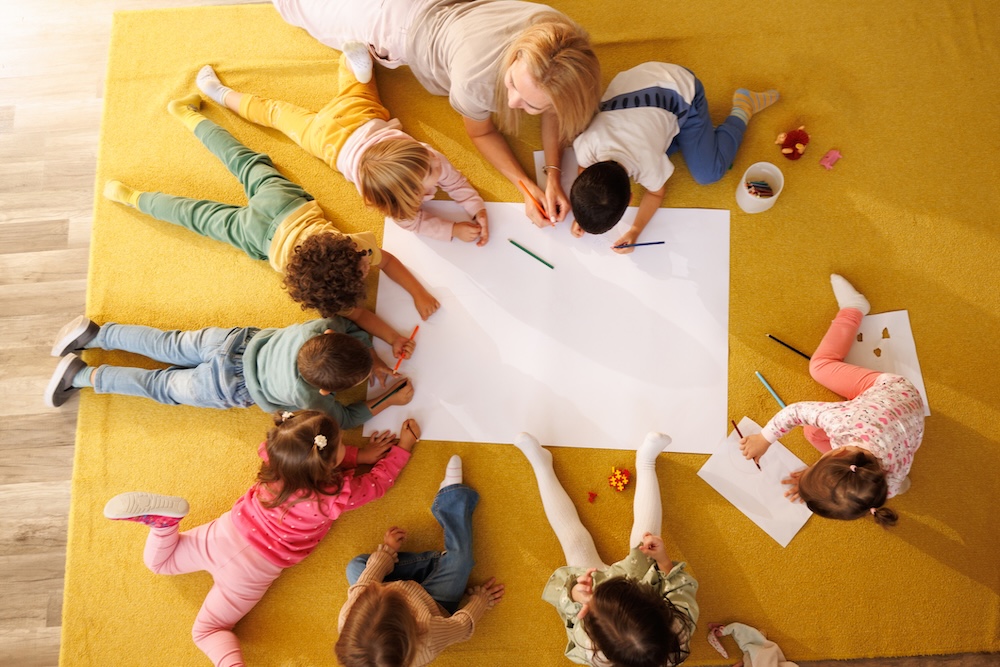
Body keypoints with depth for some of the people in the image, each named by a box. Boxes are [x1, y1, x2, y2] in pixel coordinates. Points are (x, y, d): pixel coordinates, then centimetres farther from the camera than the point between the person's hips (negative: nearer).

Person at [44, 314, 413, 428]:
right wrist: (388, 401, -15)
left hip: (236, 340, 3)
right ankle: (82, 376, 29)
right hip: (225, 385, -3)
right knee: (163, 386, 21)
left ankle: (93, 334, 31)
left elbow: (352, 325, -5)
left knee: (167, 344, 24)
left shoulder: (321, 327, -29)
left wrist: (373, 358, -12)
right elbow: (344, 418, -15)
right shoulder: (306, 396, -36)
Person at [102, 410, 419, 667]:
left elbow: (318, 457, 7)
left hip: (227, 533, 3)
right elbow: (379, 481, -6)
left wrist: (361, 454, 5)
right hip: (251, 570, -3)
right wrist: (404, 446, 6)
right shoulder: (337, 497, -24)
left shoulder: (280, 457, -16)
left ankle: (163, 520, -8)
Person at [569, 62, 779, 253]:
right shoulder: (584, 145, -28)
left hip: (680, 89, -4)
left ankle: (743, 107, 15)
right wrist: (580, 215, -16)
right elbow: (584, 169, -3)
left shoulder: (646, 160, -36)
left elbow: (656, 192, -12)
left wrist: (635, 231, -25)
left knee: (708, 173, -2)